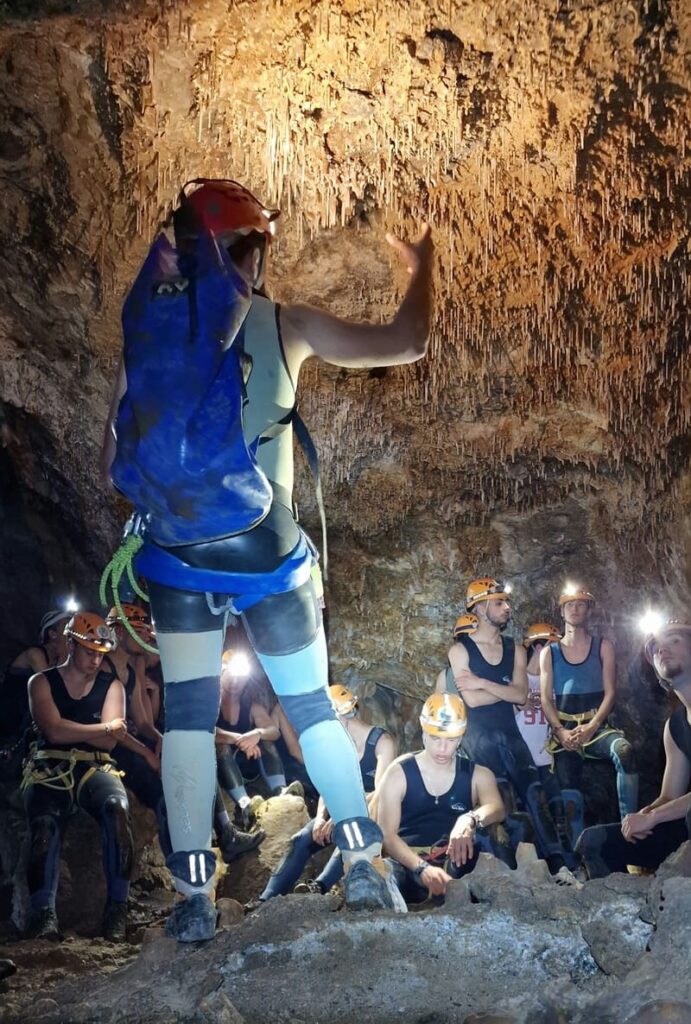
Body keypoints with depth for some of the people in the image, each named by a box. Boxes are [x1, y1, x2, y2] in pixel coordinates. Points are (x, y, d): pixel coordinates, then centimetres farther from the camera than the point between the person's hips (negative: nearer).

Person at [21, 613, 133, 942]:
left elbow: (108, 743, 1)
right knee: (44, 825, -32)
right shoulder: (41, 682, 8)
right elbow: (54, 731, -8)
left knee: (117, 808, -32)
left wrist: (70, 728, -4)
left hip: (94, 769, 1)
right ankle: (43, 913, -33)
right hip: (50, 770, 0)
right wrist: (105, 728, -3)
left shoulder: (112, 685, 11)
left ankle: (117, 908, -28)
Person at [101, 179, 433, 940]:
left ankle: (193, 897, 10)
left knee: (187, 714, 9)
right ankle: (364, 867, 15)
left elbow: (112, 465, 6)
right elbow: (407, 343, 3)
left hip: (174, 556, 2)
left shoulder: (146, 328, 3)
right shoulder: (284, 326, -3)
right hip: (262, 549, -1)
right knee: (311, 706, 12)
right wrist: (420, 268, 21)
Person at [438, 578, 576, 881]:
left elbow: (521, 695, -3)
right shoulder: (460, 649, -2)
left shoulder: (515, 650, 12)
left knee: (534, 792, -8)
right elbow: (471, 699, -13)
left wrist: (483, 683, -13)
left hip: (509, 733, 4)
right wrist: (505, 688, -3)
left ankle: (558, 865, -11)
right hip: (477, 736, -4)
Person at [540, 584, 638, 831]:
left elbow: (610, 692, 1)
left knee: (623, 750, -32)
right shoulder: (549, 652, 10)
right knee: (568, 790, -11)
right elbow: (546, 699, 4)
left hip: (597, 726, -2)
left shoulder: (603, 647, 9)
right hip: (565, 730, 2)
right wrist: (561, 732, -14)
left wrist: (590, 728, -14)